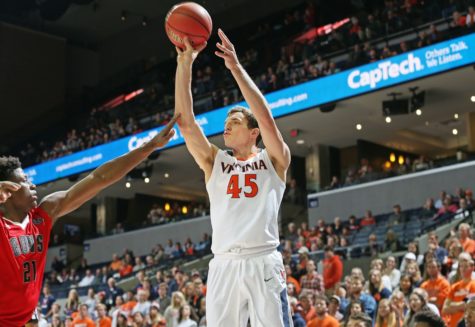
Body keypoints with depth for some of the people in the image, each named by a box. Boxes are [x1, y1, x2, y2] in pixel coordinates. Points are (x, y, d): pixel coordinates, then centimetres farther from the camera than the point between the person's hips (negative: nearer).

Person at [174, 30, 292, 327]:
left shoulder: (273, 160, 10)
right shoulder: (214, 161, 17)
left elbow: (266, 117, -6)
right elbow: (185, 121, 7)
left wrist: (236, 67, -8)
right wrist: (185, 63, 1)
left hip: (264, 264, -2)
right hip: (223, 266, 3)